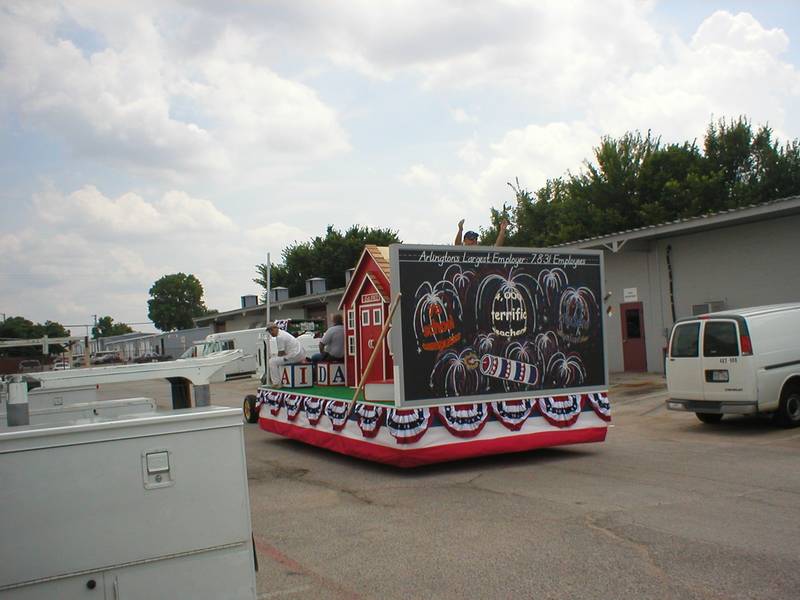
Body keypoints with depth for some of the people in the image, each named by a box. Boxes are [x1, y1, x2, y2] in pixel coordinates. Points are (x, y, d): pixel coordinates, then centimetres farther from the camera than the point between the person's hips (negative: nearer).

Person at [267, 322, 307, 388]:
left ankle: (276, 383, -11)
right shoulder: (282, 332, 16)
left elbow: (281, 353, -12)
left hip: (294, 356, -11)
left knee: (272, 361, -10)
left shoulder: (279, 337, -16)